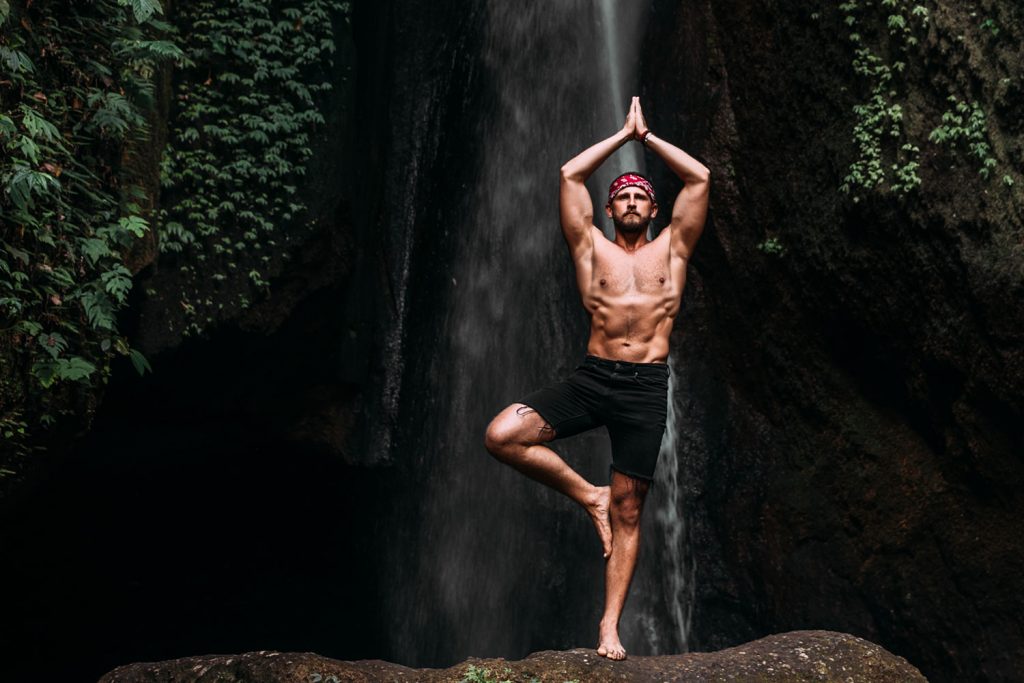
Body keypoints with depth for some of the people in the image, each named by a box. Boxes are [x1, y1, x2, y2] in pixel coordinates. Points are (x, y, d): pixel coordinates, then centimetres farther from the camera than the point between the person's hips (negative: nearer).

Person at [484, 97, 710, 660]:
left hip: (646, 387, -1)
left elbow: (700, 178, 10)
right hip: (591, 378, 1)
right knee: (501, 436, -19)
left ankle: (610, 625, 10)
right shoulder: (592, 248, 13)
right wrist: (622, 134, 18)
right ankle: (589, 496, 1)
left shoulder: (670, 249, 14)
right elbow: (569, 175, 9)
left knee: (627, 513, 0)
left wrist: (647, 136, 18)